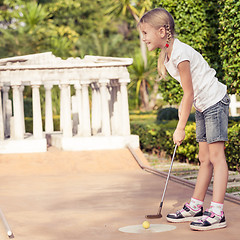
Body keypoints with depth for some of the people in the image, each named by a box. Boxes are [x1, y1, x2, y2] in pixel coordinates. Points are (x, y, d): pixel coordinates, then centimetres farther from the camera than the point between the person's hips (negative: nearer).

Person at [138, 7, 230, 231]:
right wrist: (183, 108, -1)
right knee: (204, 158, 11)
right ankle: (195, 207, 15)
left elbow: (189, 93, -20)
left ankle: (217, 213, -14)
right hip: (202, 105, 10)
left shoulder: (180, 53, -22)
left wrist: (180, 128, -16)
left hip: (214, 101, -10)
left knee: (216, 156, -12)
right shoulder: (167, 56, 7)